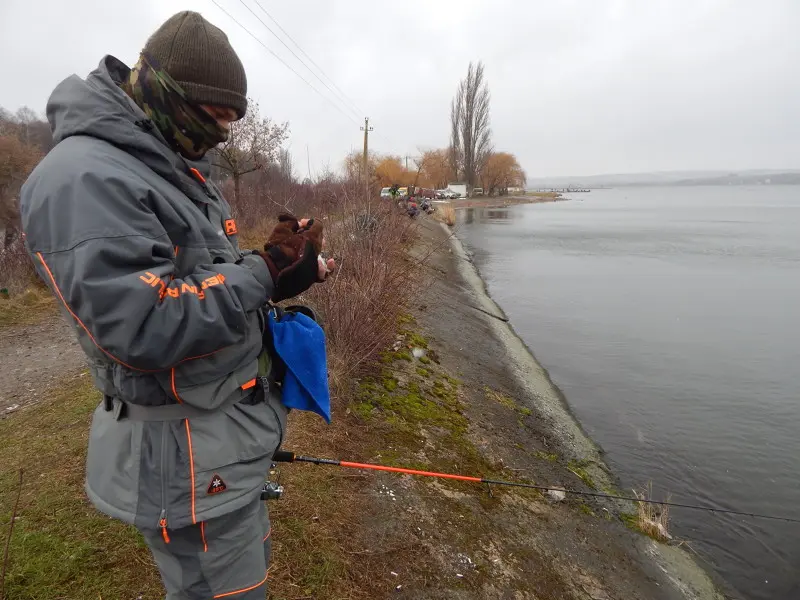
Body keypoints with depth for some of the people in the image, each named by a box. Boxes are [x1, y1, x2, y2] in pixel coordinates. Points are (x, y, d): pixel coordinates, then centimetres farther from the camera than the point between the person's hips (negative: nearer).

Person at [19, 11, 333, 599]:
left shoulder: (179, 168, 10)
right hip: (189, 454, -9)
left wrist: (278, 260, -3)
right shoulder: (84, 178, -21)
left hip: (235, 426, 10)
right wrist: (265, 273, -23)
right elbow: (142, 327, -30)